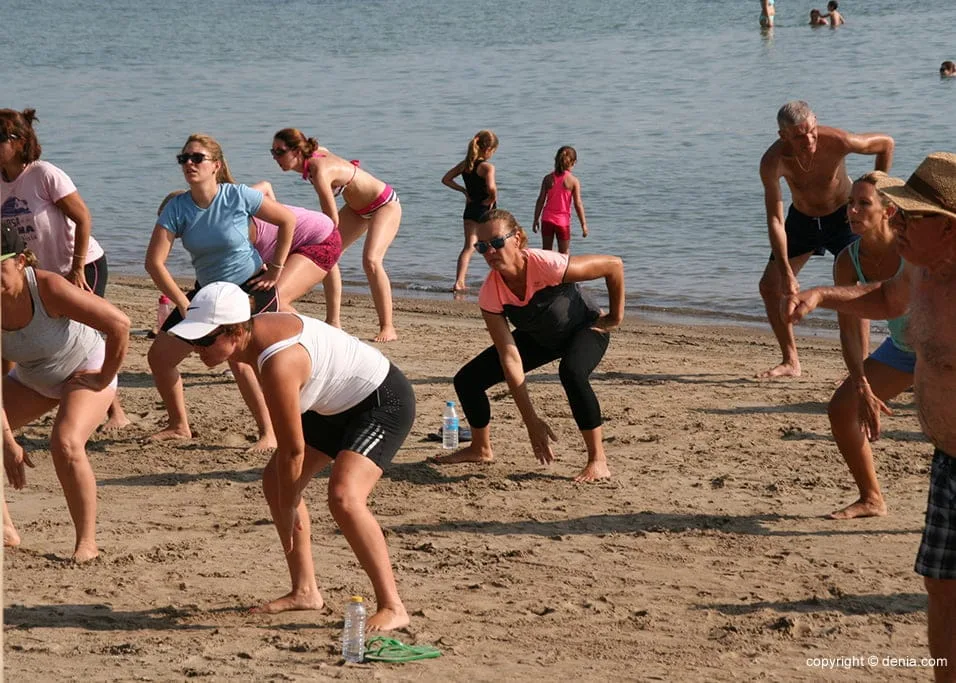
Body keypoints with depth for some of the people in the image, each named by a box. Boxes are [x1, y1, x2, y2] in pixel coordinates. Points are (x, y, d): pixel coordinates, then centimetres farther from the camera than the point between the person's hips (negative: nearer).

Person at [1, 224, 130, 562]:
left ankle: (87, 542, -17)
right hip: (31, 380, 6)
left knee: (65, 444, -31)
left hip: (85, 372, -6)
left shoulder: (49, 288, -34)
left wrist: (105, 377, -22)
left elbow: (119, 324, -34)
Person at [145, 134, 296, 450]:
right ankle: (179, 426, 21)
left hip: (252, 289, -5)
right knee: (159, 356, 2)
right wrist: (183, 303, -19)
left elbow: (288, 220, -4)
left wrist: (275, 268, -4)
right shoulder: (177, 208, -12)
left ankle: (269, 433, -13)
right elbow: (154, 262, -15)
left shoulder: (239, 196, -18)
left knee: (239, 358, -27)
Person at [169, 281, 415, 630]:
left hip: (384, 402, -10)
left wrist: (288, 509, -12)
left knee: (344, 497, -27)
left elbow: (293, 450, -26)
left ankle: (392, 607, -18)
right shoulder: (252, 331, -9)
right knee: (275, 481, 12)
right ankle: (305, 591, 21)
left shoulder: (277, 364, -36)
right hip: (337, 404, 10)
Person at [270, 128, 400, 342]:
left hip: (385, 204, -10)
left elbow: (332, 221, -33)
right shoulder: (315, 153, -12)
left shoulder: (320, 171, -35)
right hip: (358, 207, 10)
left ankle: (388, 328, -19)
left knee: (371, 260, -26)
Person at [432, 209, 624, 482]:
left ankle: (598, 460, -24)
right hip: (538, 338, 5)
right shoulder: (489, 295, -26)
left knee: (571, 373, -39)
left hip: (585, 329, -5)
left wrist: (616, 317, -14)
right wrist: (531, 421, -31)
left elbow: (614, 265, -25)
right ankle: (481, 449, 25)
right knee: (467, 380, -3)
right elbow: (510, 357, -27)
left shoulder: (547, 266, -38)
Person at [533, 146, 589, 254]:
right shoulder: (573, 181, -8)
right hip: (563, 221, -2)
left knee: (546, 251, 12)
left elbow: (540, 200, 0)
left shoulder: (548, 178, 0)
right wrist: (584, 224, -3)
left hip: (547, 220, 2)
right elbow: (578, 205, -9)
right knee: (564, 254, 6)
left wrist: (536, 219, 8)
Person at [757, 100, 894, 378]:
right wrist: (786, 272, -30)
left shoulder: (838, 142, -32)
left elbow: (886, 143, -12)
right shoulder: (772, 161, -28)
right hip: (802, 218, 3)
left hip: (842, 216, -3)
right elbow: (775, 220, -25)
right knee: (769, 286, 1)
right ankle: (790, 362, 12)